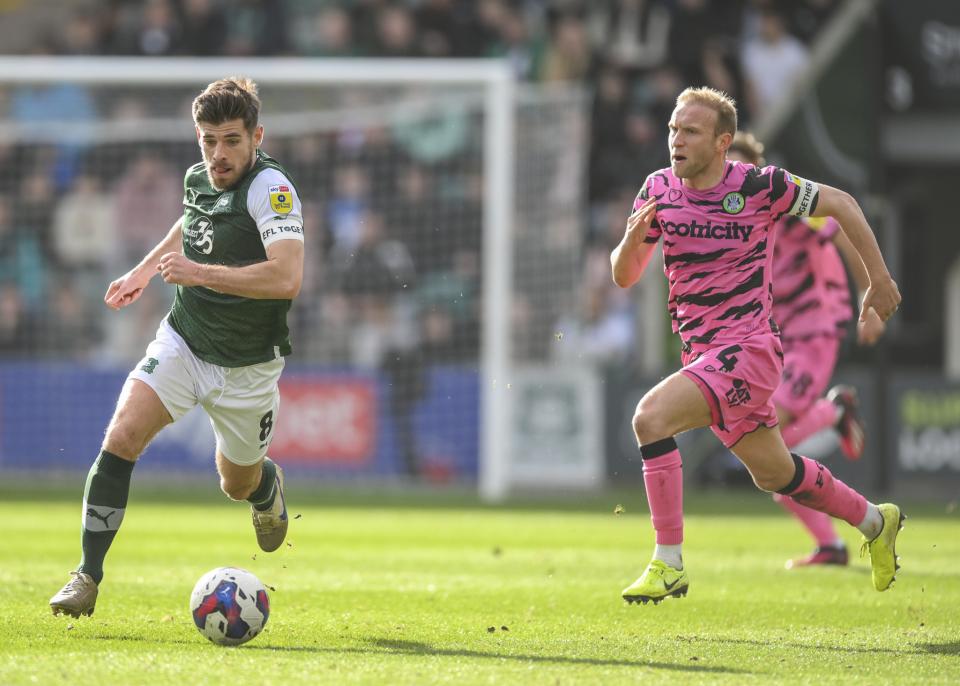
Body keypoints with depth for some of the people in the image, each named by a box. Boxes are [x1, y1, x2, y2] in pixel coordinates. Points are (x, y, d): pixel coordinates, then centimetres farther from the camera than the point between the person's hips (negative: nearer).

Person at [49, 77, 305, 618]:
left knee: (238, 486, 15)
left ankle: (268, 487, 55)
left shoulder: (271, 188, -23)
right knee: (121, 439, -18)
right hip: (182, 343, 4)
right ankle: (88, 577, -13)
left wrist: (199, 272, -33)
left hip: (246, 367, -4)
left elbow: (287, 278, -37)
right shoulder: (198, 178, -1)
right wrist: (144, 270, 21)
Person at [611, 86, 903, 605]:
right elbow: (624, 276, 8)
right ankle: (875, 521, 42)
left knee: (651, 417, -26)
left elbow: (840, 204, 1)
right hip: (701, 355, 7)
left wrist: (879, 279, 4)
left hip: (747, 348, -7)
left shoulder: (759, 186, -12)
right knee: (773, 473, 18)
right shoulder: (659, 189, 3)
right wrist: (633, 237, -15)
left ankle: (669, 564, -20)